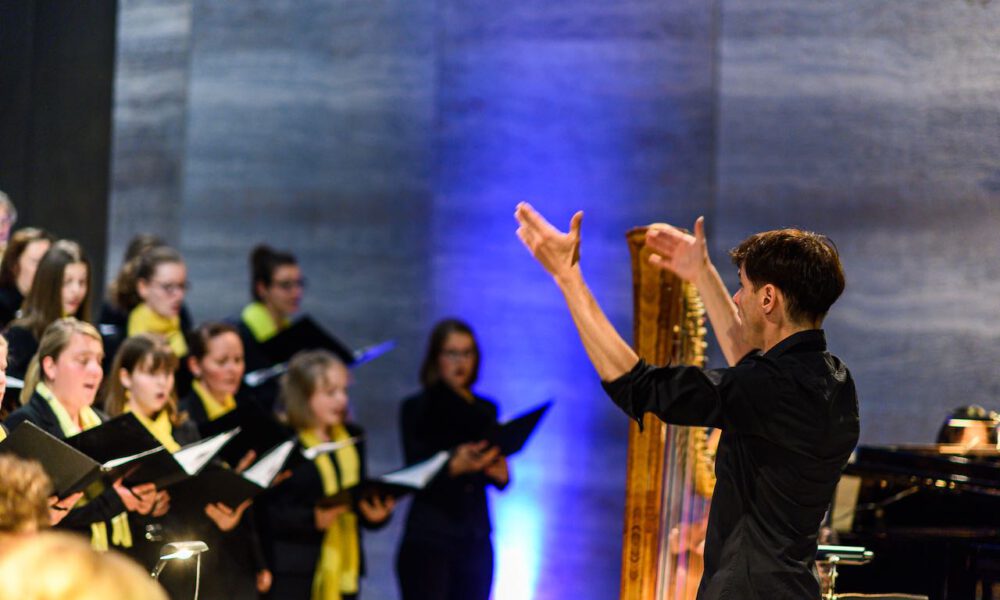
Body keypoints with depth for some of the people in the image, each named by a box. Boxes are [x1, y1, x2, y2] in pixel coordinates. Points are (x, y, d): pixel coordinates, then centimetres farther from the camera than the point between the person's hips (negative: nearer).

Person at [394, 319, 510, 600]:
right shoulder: (417, 408, 0)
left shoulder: (485, 410, 14)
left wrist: (500, 474, -7)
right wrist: (455, 466, -29)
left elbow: (496, 475, 16)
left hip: (475, 539, 5)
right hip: (428, 537, -5)